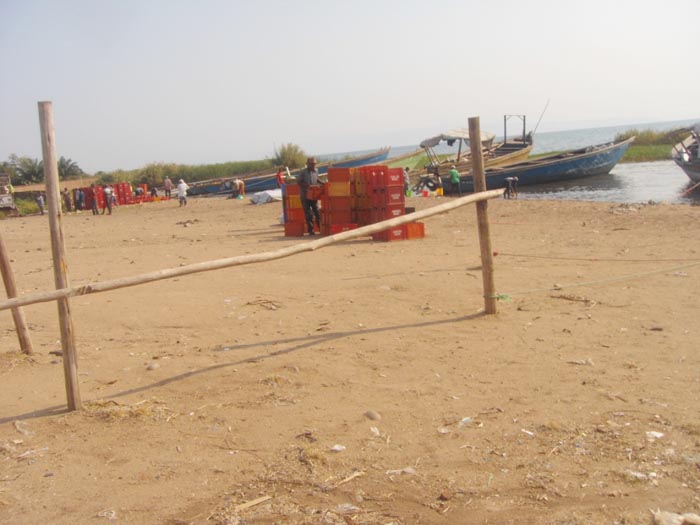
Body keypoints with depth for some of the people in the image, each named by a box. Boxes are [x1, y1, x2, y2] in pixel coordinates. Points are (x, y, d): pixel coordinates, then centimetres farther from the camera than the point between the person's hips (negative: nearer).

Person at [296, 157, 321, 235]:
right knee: (308, 214, -1)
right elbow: (298, 182, -9)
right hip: (305, 195, -4)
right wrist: (307, 186, -21)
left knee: (317, 212, 2)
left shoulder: (316, 171, 6)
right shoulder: (302, 172, -9)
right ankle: (311, 230, 5)